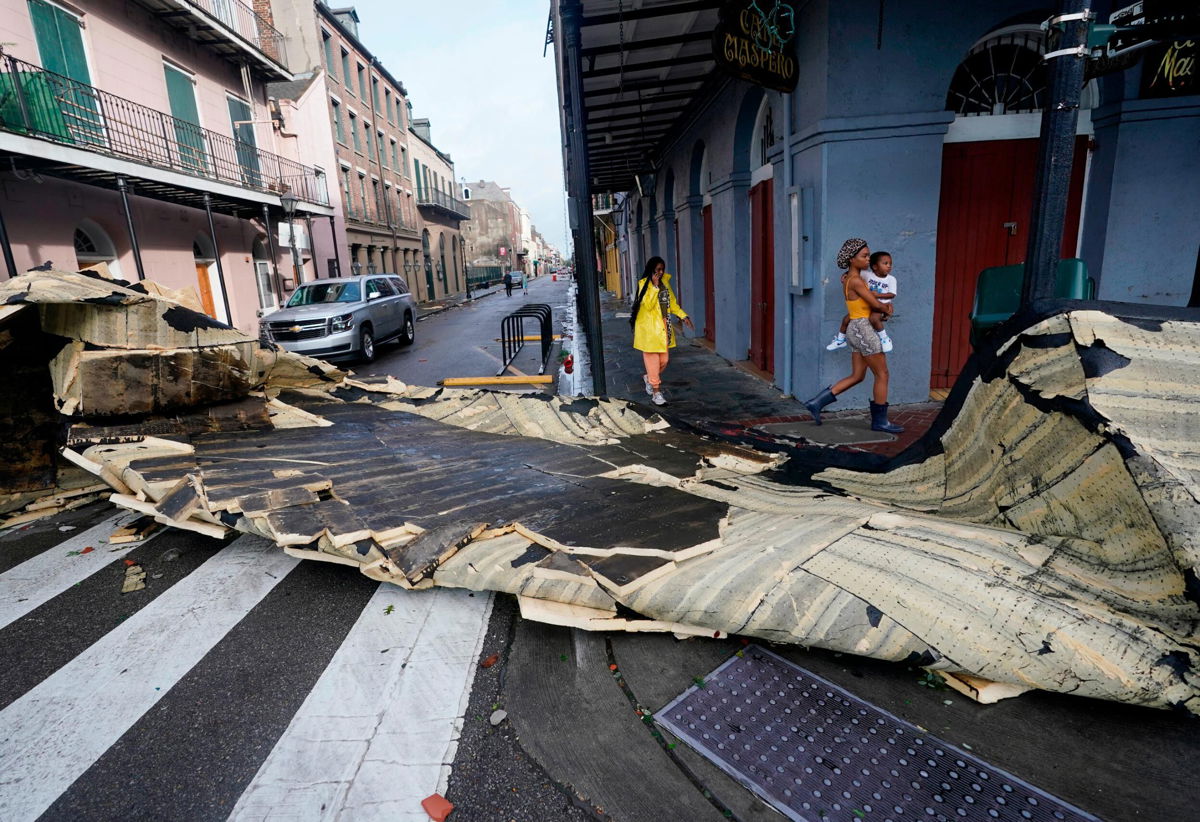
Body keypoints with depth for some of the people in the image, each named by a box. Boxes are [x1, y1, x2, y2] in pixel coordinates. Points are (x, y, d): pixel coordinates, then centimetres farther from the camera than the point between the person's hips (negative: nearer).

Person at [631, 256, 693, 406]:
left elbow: (672, 302, 15)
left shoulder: (665, 282, 9)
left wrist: (683, 316, 4)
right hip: (649, 328, -6)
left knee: (664, 360, 11)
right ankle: (656, 392, 6)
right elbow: (648, 305, -22)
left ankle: (648, 377, 36)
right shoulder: (644, 284, -9)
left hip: (664, 327, 6)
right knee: (653, 361, -2)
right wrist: (655, 286, -24)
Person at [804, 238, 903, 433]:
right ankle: (879, 421, 11)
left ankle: (816, 402, 8)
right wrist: (886, 309, 10)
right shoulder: (856, 280, -16)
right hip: (863, 329, -9)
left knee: (857, 376, 12)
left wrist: (884, 305, 6)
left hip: (855, 330, 9)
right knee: (882, 374, 2)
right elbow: (876, 305, -12)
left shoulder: (848, 278, 12)